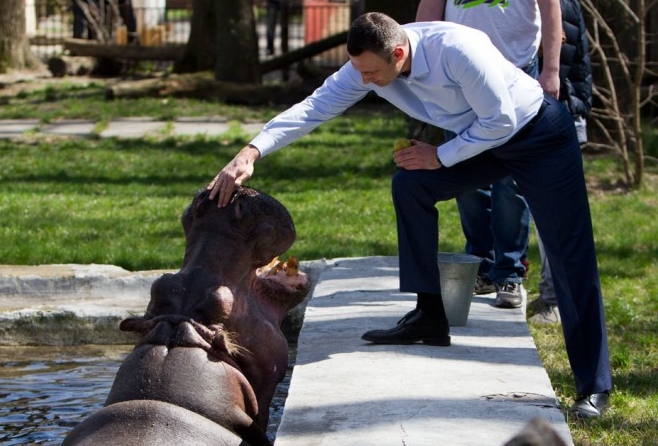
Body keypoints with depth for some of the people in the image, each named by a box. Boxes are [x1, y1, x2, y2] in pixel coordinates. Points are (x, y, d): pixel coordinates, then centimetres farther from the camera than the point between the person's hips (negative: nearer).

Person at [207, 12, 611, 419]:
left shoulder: (457, 50, -34)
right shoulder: (366, 66, -14)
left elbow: (501, 121, -25)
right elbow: (312, 109, -19)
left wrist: (440, 156, -18)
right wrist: (250, 154, -29)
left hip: (541, 136, -7)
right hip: (483, 139, 7)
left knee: (569, 255, -8)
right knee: (409, 186, -9)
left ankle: (594, 387, -4)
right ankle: (429, 317, 1)